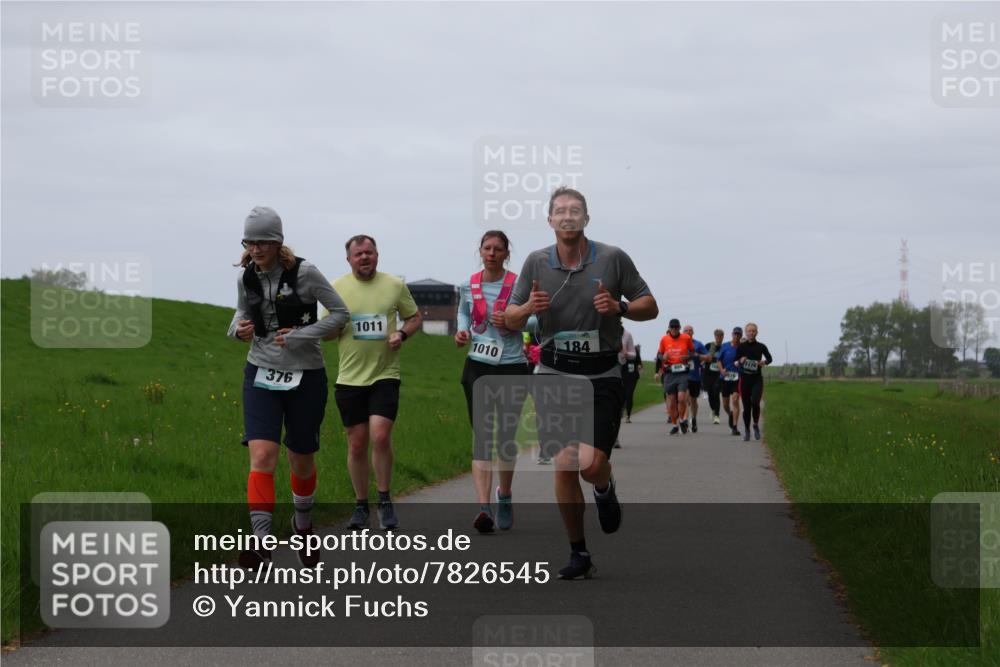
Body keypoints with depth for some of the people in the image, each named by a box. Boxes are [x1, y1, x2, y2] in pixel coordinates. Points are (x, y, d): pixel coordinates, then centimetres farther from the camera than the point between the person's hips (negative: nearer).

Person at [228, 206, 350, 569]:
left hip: (305, 376, -2)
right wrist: (238, 328, -6)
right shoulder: (246, 278, -1)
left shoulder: (304, 273, -12)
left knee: (302, 460, 11)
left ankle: (302, 524, 39)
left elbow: (340, 312, -5)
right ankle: (261, 541, -19)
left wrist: (300, 335, -16)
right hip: (261, 374, 2)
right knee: (262, 455, -16)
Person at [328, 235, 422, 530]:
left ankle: (385, 500, 0)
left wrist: (402, 334, -6)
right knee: (357, 444, 4)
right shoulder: (337, 288, 4)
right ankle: (361, 504, 18)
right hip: (350, 378, 1)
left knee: (380, 436, -16)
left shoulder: (395, 285, 3)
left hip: (385, 375, -1)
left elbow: (414, 317, 15)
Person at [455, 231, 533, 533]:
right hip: (477, 366, 1)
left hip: (512, 366, -1)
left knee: (506, 439, 6)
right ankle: (483, 508, -21)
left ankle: (505, 494, 34)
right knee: (481, 438, -10)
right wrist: (462, 331, 2)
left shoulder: (518, 285, -4)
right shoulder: (468, 286, 5)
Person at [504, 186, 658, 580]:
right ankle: (578, 554, 13)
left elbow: (650, 306, 3)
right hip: (554, 375, 2)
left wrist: (619, 307, -17)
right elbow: (510, 320, 7)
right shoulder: (536, 262, 2)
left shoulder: (612, 258, -3)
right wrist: (528, 308, -15)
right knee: (563, 467, -1)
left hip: (601, 376, -2)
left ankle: (605, 488, 24)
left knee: (591, 464, -15)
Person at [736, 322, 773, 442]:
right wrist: (740, 361, -17)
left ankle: (756, 425, 4)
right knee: (746, 406, 3)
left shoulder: (761, 346, 2)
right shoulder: (741, 346, 2)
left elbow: (770, 358, 13)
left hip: (757, 379, -1)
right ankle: (746, 430, 17)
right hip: (745, 378, 1)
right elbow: (736, 362, 5)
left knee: (755, 402, -20)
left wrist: (765, 362, -8)